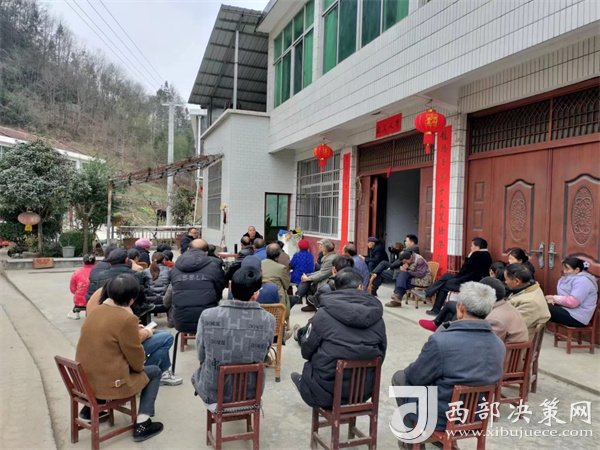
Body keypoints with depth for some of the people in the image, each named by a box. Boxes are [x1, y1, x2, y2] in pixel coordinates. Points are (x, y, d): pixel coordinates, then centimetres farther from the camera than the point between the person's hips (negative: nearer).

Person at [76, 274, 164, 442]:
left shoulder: (95, 311, 2)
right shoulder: (126, 319, -21)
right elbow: (137, 360, -13)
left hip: (85, 379, 8)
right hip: (108, 384, -8)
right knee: (154, 372, 11)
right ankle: (142, 424, 6)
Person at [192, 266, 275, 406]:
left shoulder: (207, 316, -21)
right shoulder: (269, 320, -19)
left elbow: (201, 356, -5)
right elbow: (262, 357, -2)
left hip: (213, 393, -1)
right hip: (251, 394, 1)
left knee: (196, 376, 32)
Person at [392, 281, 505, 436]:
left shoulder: (440, 341, -29)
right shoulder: (499, 346, -9)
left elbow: (415, 378, -14)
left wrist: (409, 371, 9)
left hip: (440, 417, -6)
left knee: (400, 377, 19)